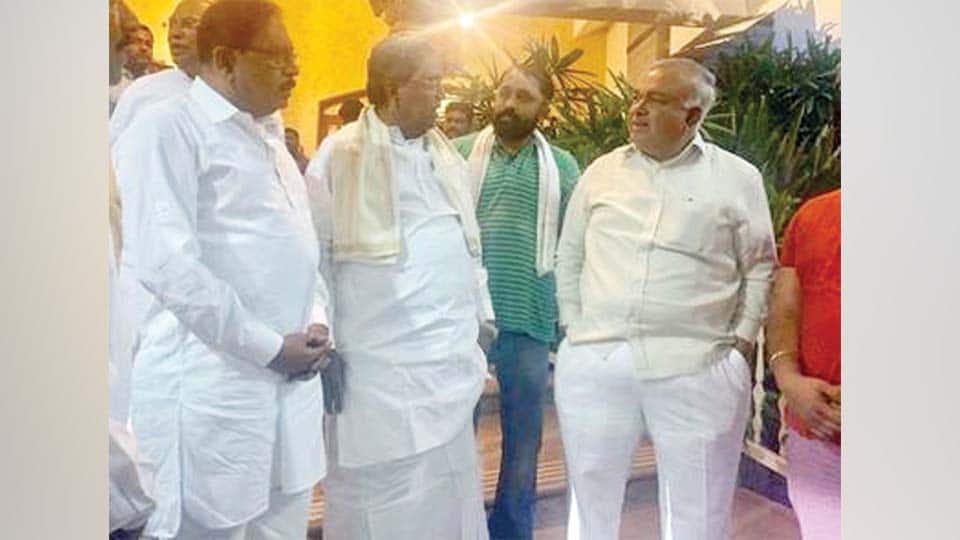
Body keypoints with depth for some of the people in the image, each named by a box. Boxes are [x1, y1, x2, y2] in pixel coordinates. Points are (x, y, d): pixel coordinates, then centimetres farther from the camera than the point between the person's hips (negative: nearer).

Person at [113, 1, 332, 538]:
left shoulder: (270, 137, 18)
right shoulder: (168, 129, -7)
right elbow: (168, 264, -18)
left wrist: (318, 322, 3)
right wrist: (270, 348, -14)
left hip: (293, 380, 7)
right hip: (213, 387, -7)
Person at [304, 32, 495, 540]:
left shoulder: (446, 153, 12)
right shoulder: (341, 154, -6)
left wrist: (482, 315, 15)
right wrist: (322, 335, -6)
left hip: (449, 354, 5)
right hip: (380, 358, -5)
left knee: (447, 491, 13)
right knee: (381, 493, 7)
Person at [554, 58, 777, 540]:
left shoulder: (738, 178, 2)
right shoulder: (601, 172, 8)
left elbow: (760, 269, 7)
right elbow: (569, 258, 13)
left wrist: (740, 343, 0)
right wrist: (574, 330, 7)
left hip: (698, 369, -2)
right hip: (593, 363, 2)